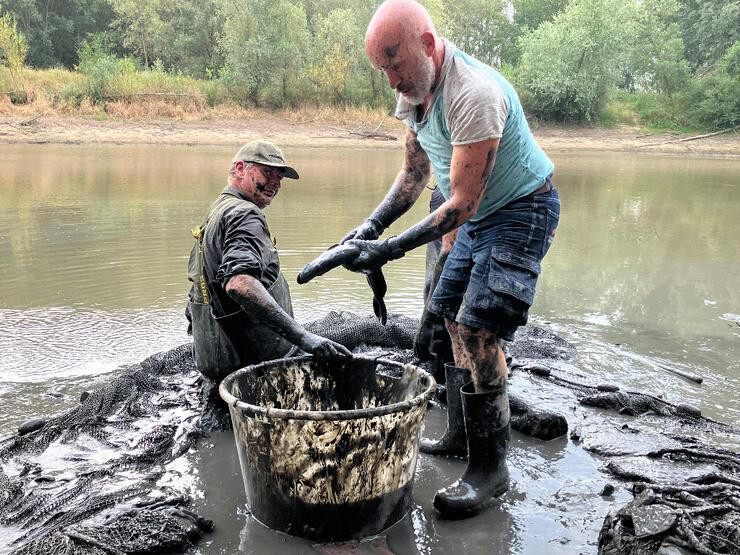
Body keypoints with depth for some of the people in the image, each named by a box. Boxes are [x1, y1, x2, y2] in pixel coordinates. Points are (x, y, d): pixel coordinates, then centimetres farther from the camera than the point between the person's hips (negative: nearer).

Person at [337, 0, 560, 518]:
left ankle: (490, 467, -6)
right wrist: (372, 224, -5)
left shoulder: (472, 93, -30)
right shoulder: (415, 92, -1)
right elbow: (414, 174, 8)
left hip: (521, 210, -9)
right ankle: (461, 435, 25)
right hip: (475, 215, 9)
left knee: (479, 328, -17)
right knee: (454, 320, 11)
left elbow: (462, 203, -30)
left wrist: (392, 249, -33)